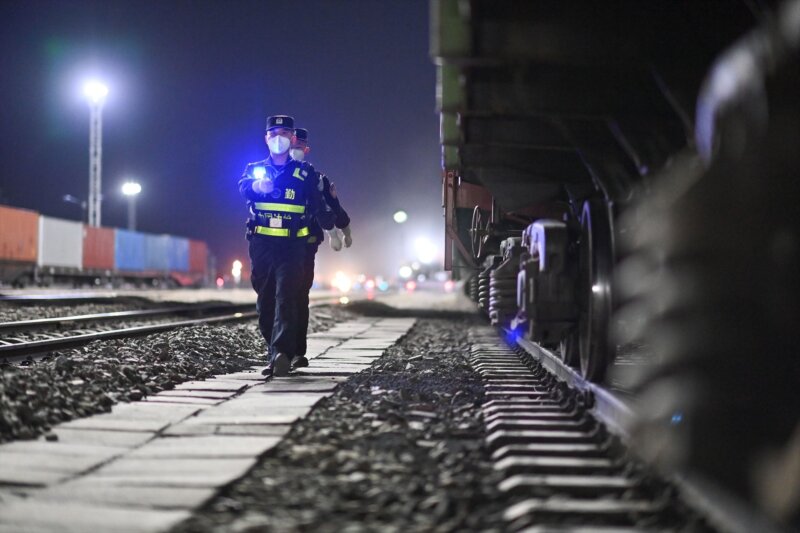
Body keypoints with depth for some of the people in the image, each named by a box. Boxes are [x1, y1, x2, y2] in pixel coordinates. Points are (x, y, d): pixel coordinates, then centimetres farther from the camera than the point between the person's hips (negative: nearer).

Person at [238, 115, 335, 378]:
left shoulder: (305, 172, 9)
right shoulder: (255, 168, 10)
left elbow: (318, 206, 8)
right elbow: (243, 187, -13)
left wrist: (331, 229, -3)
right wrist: (257, 186, -33)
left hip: (292, 247, -2)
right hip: (261, 245, 2)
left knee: (286, 297, -15)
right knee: (265, 300, 5)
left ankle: (281, 353, -27)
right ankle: (274, 350, 16)